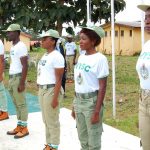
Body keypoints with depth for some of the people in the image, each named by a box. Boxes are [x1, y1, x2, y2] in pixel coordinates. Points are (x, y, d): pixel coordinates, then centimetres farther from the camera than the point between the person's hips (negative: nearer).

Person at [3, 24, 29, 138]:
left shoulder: (21, 46, -14)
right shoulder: (13, 46, 15)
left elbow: (25, 66, -18)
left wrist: (22, 83, -21)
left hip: (18, 78, -9)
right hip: (12, 77, 9)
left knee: (21, 104, -1)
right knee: (16, 104, 14)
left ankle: (24, 128, 7)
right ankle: (19, 127, 22)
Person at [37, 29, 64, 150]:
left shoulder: (56, 56, -14)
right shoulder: (45, 55, 13)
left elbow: (59, 79, -17)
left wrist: (55, 97, -20)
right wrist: (40, 90, 17)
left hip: (51, 90, -9)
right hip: (42, 90, 9)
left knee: (52, 121, 2)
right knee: (46, 120, 16)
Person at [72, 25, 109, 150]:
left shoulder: (100, 59, -13)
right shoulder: (81, 57, 9)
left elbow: (102, 87, -14)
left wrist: (97, 111, -17)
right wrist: (75, 105, 14)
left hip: (92, 101, -7)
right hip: (78, 100, 7)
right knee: (83, 138, 17)